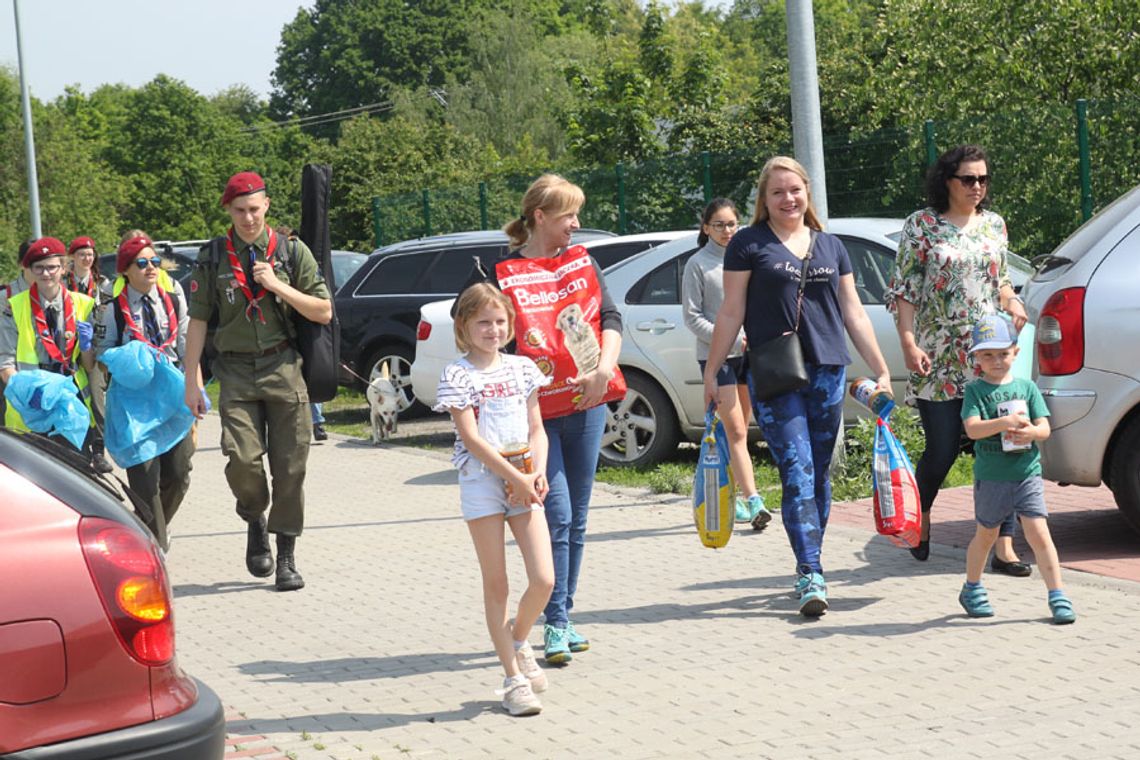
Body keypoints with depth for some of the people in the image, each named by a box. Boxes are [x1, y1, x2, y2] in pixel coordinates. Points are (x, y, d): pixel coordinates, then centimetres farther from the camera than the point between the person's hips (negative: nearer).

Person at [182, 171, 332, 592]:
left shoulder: (292, 252, 5)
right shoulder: (213, 258, 7)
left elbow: (323, 312, 4)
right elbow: (198, 321, 7)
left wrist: (278, 287, -9)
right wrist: (191, 382, 2)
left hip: (284, 368, 0)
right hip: (236, 372, 0)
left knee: (290, 466, -1)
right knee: (243, 460, -14)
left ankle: (287, 556, 11)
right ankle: (255, 520, 17)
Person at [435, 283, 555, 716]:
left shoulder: (522, 368, 12)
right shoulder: (458, 375, -3)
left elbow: (536, 429, 12)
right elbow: (471, 437, -10)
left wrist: (538, 473, -5)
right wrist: (514, 477, -15)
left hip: (524, 482, 4)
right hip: (482, 482, -4)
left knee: (544, 580, -6)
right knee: (496, 586, 1)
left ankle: (518, 643, 24)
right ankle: (514, 680, 8)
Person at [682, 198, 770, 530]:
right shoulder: (698, 264, -2)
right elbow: (692, 317, -5)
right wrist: (731, 340, -14)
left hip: (749, 353, 5)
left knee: (737, 431, 8)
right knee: (736, 431, -10)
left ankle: (730, 498, 16)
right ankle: (752, 501, -16)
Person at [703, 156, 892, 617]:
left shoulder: (830, 246, 14)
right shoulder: (749, 244, 3)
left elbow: (853, 312, 15)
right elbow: (731, 312, 2)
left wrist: (881, 370, 12)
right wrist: (712, 371, -2)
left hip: (828, 371, 4)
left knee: (819, 473, 7)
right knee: (796, 471, -12)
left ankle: (809, 566, 19)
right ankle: (811, 575, -16)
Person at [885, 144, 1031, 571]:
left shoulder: (994, 225, 13)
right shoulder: (922, 225, 0)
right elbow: (903, 291, -2)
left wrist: (1012, 302, 1)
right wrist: (909, 344, -12)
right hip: (939, 359, -3)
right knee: (942, 450, -1)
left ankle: (1004, 547, -2)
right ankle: (921, 515, 30)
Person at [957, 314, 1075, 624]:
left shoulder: (1026, 386, 5)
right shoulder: (975, 390, -3)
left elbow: (1044, 427, 1)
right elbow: (972, 428, -17)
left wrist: (1031, 432, -22)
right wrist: (1005, 423, -31)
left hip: (1027, 474, 1)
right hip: (990, 477, -1)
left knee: (1039, 534, -6)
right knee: (986, 535, 14)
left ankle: (1057, 595, -1)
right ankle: (972, 589, 34)